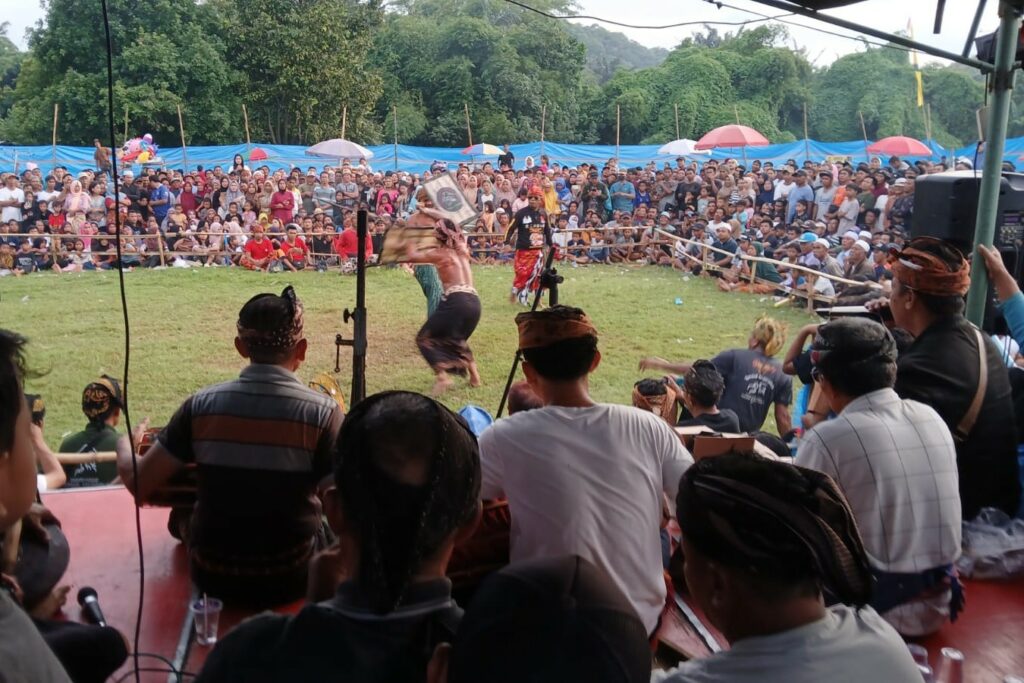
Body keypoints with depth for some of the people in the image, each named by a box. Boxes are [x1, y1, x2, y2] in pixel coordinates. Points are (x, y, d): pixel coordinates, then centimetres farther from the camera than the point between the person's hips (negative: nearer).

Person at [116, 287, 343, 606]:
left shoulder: (201, 405, -11)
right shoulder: (322, 412, -17)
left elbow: (138, 485, -5)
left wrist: (124, 447, 17)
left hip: (213, 576, 2)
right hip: (291, 578, -2)